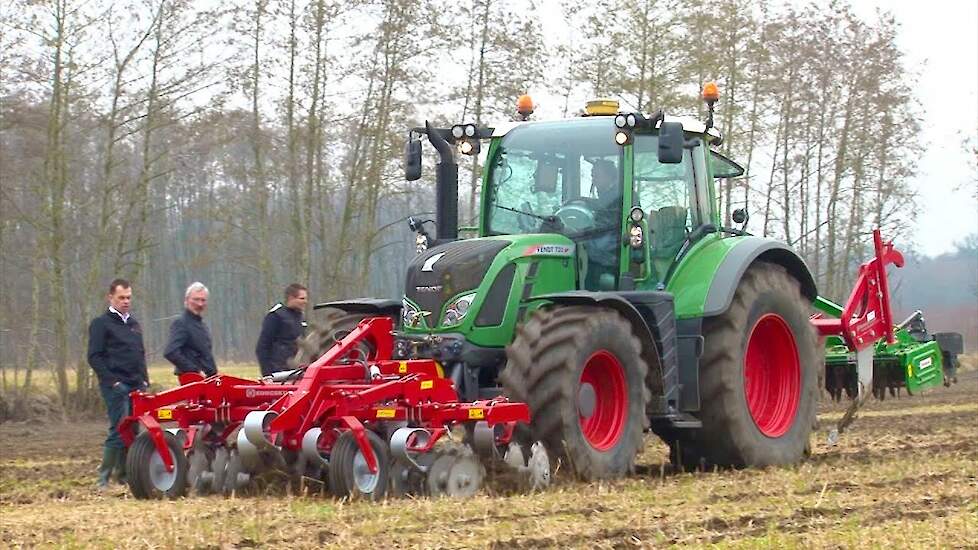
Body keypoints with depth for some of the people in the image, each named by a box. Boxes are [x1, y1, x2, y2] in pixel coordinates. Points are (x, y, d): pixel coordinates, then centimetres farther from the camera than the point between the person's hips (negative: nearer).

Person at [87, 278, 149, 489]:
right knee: (119, 430, -14)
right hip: (115, 386, -7)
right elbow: (94, 357, -8)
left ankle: (124, 475, 11)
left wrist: (144, 379, 13)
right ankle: (103, 478, -11)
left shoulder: (134, 324, 21)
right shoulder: (101, 324, -2)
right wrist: (112, 381, -16)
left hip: (136, 385, 7)